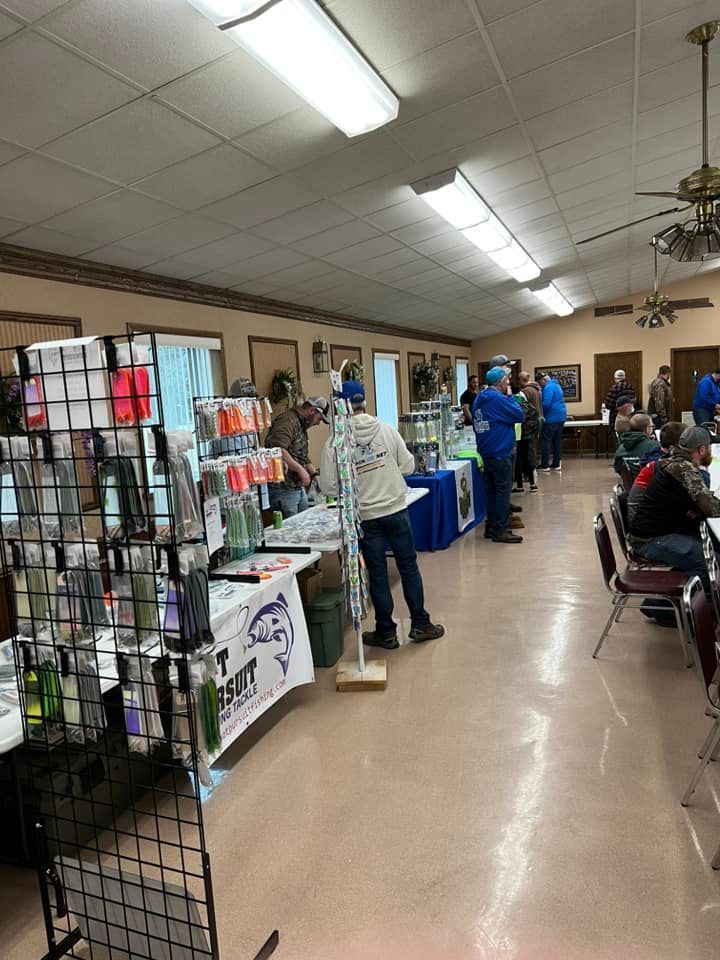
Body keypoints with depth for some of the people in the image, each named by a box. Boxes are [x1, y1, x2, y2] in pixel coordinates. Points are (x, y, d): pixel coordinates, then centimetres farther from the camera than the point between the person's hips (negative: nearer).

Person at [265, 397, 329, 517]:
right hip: (283, 490, -10)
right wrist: (300, 469, -24)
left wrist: (314, 474, 13)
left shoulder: (302, 426, 20)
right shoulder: (288, 420, -13)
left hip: (299, 488, 10)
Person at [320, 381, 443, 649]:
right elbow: (408, 466, 0)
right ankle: (420, 625, 23)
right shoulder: (387, 430, -5)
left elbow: (328, 487, -8)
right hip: (396, 510, 1)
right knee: (409, 567, 14)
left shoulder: (335, 443, -10)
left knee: (377, 574, 10)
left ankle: (386, 632, 21)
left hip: (365, 517, -1)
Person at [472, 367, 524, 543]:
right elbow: (519, 416, -14)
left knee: (491, 490, 14)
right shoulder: (497, 398, -17)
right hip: (500, 453, -9)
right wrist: (509, 397, -3)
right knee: (502, 491, -3)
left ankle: (491, 527, 21)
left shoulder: (479, 399, 11)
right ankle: (500, 531, 0)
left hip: (486, 451, 9)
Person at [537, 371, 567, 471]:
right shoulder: (556, 385, 18)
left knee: (545, 441, -4)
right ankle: (556, 464, 15)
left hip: (552, 418, -10)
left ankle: (545, 465, -4)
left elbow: (546, 404, -23)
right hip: (561, 417, 10)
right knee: (557, 440, 12)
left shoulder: (548, 388, -14)